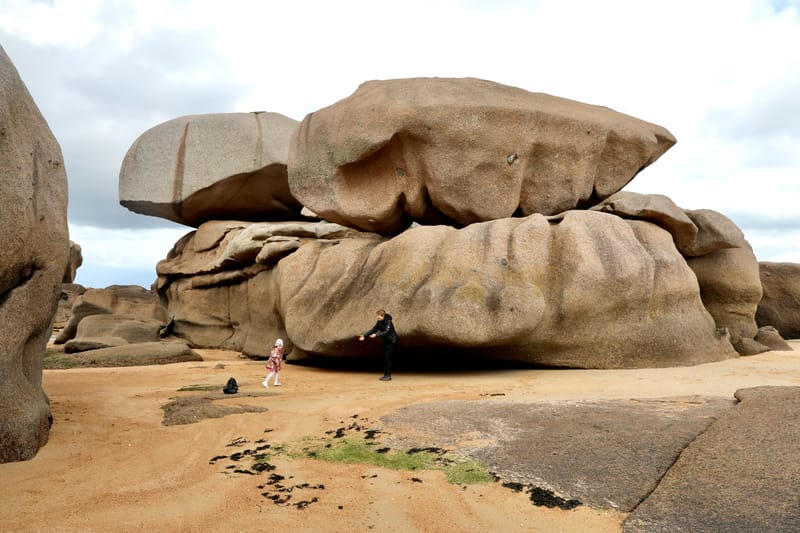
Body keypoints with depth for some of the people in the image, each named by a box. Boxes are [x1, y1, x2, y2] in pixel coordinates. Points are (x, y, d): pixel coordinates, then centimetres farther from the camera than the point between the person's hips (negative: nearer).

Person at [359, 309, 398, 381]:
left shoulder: (388, 322, -22)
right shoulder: (379, 322, 2)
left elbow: (386, 332, -33)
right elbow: (374, 329, 6)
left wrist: (376, 335, -44)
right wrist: (364, 335, -2)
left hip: (392, 341, -9)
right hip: (386, 341, 9)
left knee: (387, 358, -10)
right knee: (385, 358, 10)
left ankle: (388, 376, -5)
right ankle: (385, 375, 17)